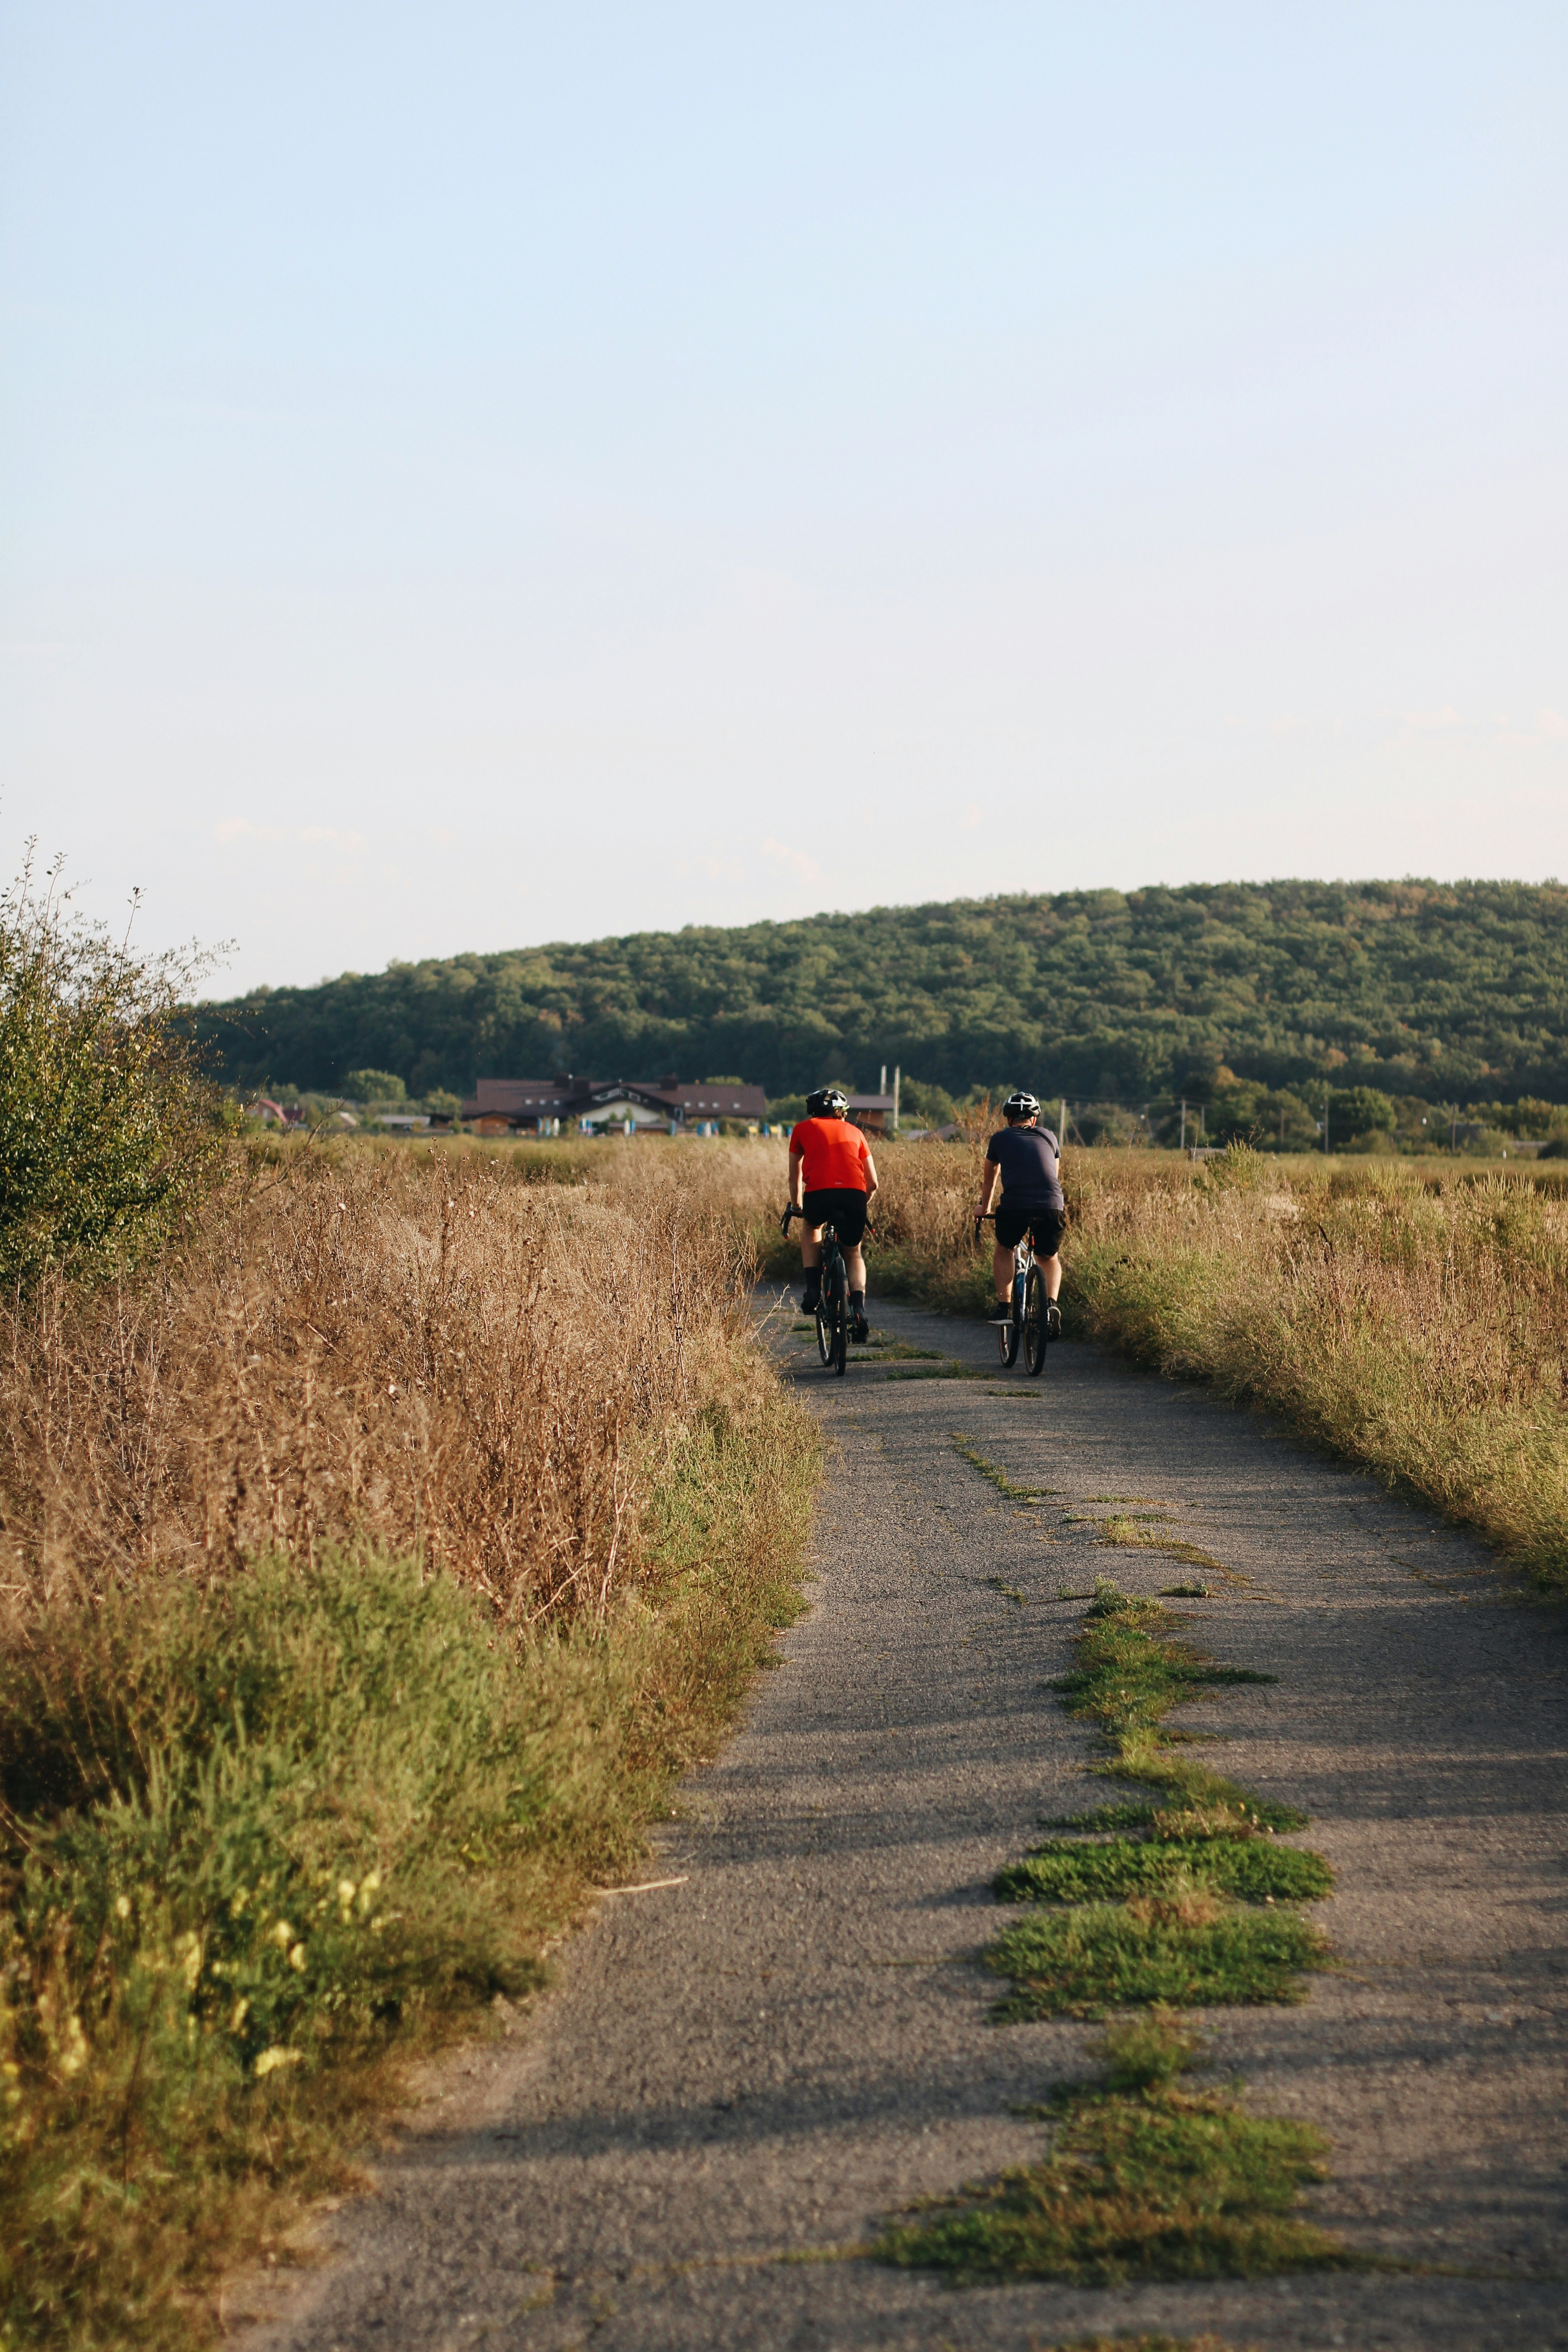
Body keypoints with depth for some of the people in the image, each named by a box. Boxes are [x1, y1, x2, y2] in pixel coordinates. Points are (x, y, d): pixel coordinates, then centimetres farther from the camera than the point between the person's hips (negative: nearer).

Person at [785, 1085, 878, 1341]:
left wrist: (796, 1205, 51)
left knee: (811, 1227, 34)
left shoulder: (803, 1129, 23)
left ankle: (813, 1289, 18)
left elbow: (795, 1177, 34)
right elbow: (873, 1183, 25)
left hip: (818, 1195, -1)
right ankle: (858, 1309, 3)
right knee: (854, 1253, 25)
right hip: (854, 1195, 1)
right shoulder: (854, 1132, 27)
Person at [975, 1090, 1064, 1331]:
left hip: (1015, 1206, -1)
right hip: (1052, 1205, 1)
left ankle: (1004, 1307, 17)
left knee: (1004, 1251, 28)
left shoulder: (1000, 1138, 21)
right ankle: (1051, 1303, 0)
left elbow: (991, 1178, 37)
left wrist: (985, 1208, 53)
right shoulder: (1048, 1137, 25)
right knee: (1048, 1258, 25)